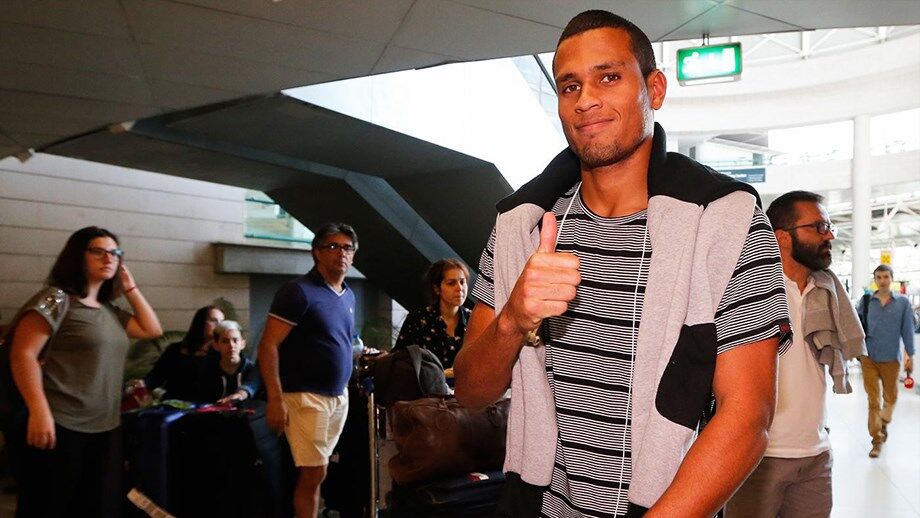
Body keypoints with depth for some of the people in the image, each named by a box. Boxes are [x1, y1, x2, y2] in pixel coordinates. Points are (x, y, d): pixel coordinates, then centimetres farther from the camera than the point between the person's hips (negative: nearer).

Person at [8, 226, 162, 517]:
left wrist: (130, 288, 12)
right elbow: (23, 354, -14)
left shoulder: (110, 311, 14)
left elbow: (153, 330, 20)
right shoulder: (56, 299, -8)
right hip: (62, 427, -7)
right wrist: (39, 411, -22)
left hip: (106, 429, 7)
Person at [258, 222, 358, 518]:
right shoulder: (299, 291, -10)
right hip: (306, 396, -7)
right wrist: (275, 399, -19)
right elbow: (268, 346, -14)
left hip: (339, 396, 7)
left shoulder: (349, 296, 13)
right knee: (314, 473, -5)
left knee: (316, 472, 10)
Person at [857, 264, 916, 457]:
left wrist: (910, 355, 1)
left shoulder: (902, 302, -2)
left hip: (891, 358, 0)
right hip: (869, 357, 0)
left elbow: (907, 329, 1)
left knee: (890, 397, 16)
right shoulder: (866, 301, -1)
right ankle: (877, 439, 10)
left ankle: (884, 423, 44)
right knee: (873, 400, 1)